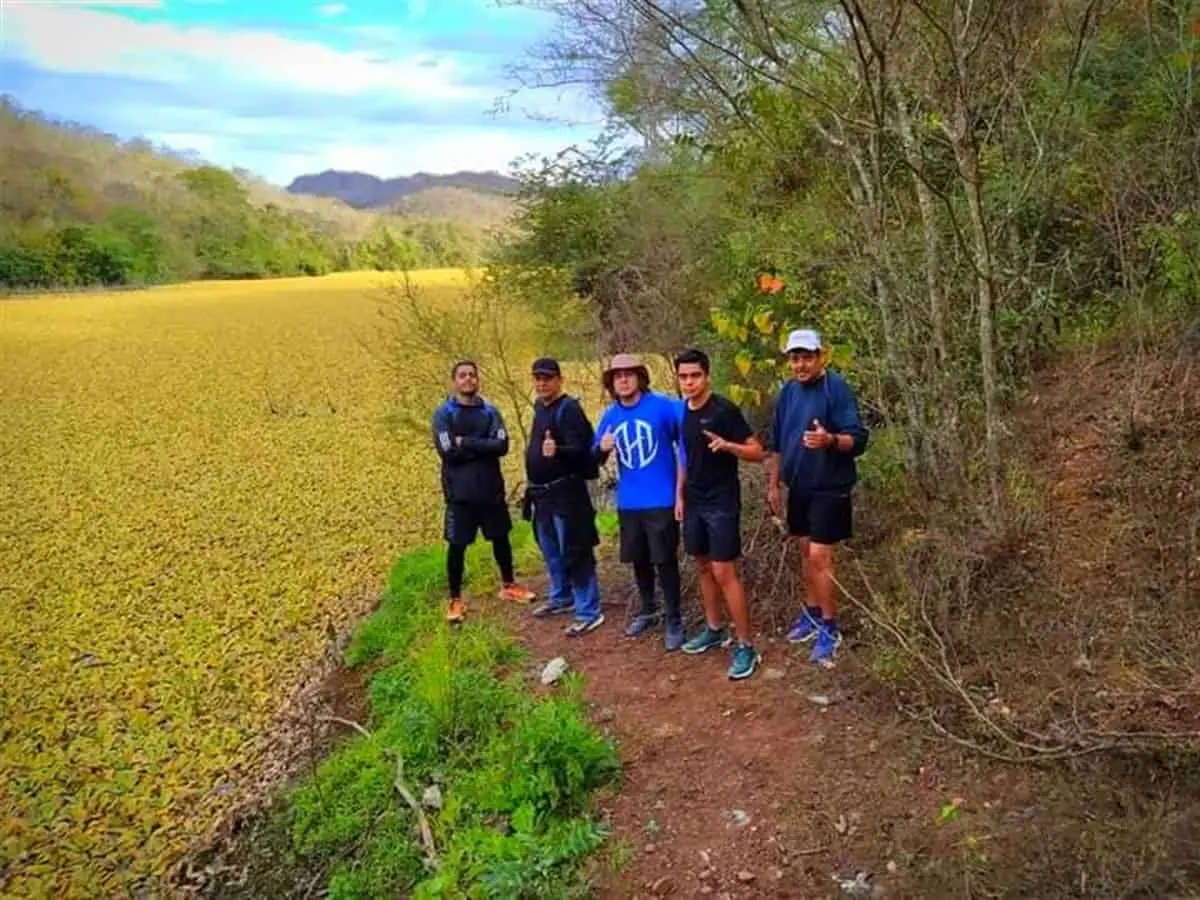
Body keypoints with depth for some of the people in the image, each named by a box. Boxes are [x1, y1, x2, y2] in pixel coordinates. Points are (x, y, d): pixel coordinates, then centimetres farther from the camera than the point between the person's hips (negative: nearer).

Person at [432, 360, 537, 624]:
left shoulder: (490, 411, 5)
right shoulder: (444, 413, -4)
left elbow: (502, 445, -10)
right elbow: (448, 451, -17)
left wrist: (466, 443, -16)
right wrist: (483, 446, -11)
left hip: (491, 489, 3)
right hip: (460, 492, -3)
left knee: (501, 538, 15)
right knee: (457, 545, 3)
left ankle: (509, 586, 34)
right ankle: (456, 600, 16)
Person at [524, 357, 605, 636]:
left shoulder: (569, 408, -15)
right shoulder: (540, 406, 12)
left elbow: (579, 451, -24)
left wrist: (557, 451, -44)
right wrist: (532, 487, 22)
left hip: (565, 492, -9)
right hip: (542, 493, 9)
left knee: (574, 553, -6)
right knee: (550, 550, 20)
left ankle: (589, 612, 1)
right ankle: (561, 598, 36)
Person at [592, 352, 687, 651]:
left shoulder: (664, 406, -11)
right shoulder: (610, 416, 3)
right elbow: (596, 461, 10)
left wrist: (680, 493, -10)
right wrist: (602, 449, -14)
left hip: (661, 500, -5)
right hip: (628, 503, 5)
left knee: (665, 560, 1)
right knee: (639, 559, 17)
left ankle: (674, 621, 15)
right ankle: (647, 611, 36)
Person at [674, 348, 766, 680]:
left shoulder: (724, 410, -14)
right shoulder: (682, 412, 7)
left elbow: (757, 452, -14)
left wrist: (726, 445, -31)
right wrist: (681, 494, 17)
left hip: (722, 503, -7)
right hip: (694, 502, 7)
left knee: (724, 572, -8)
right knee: (703, 566, 15)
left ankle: (746, 647, 0)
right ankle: (714, 630, 30)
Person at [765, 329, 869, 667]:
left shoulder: (838, 389, -15)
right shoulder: (788, 391, 6)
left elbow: (858, 439, -20)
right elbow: (777, 443, 14)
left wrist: (830, 440, -40)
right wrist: (773, 485, 14)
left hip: (830, 487, -7)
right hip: (799, 487, 7)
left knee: (820, 557, -6)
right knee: (806, 552, 16)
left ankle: (830, 629, 7)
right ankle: (812, 613, 31)